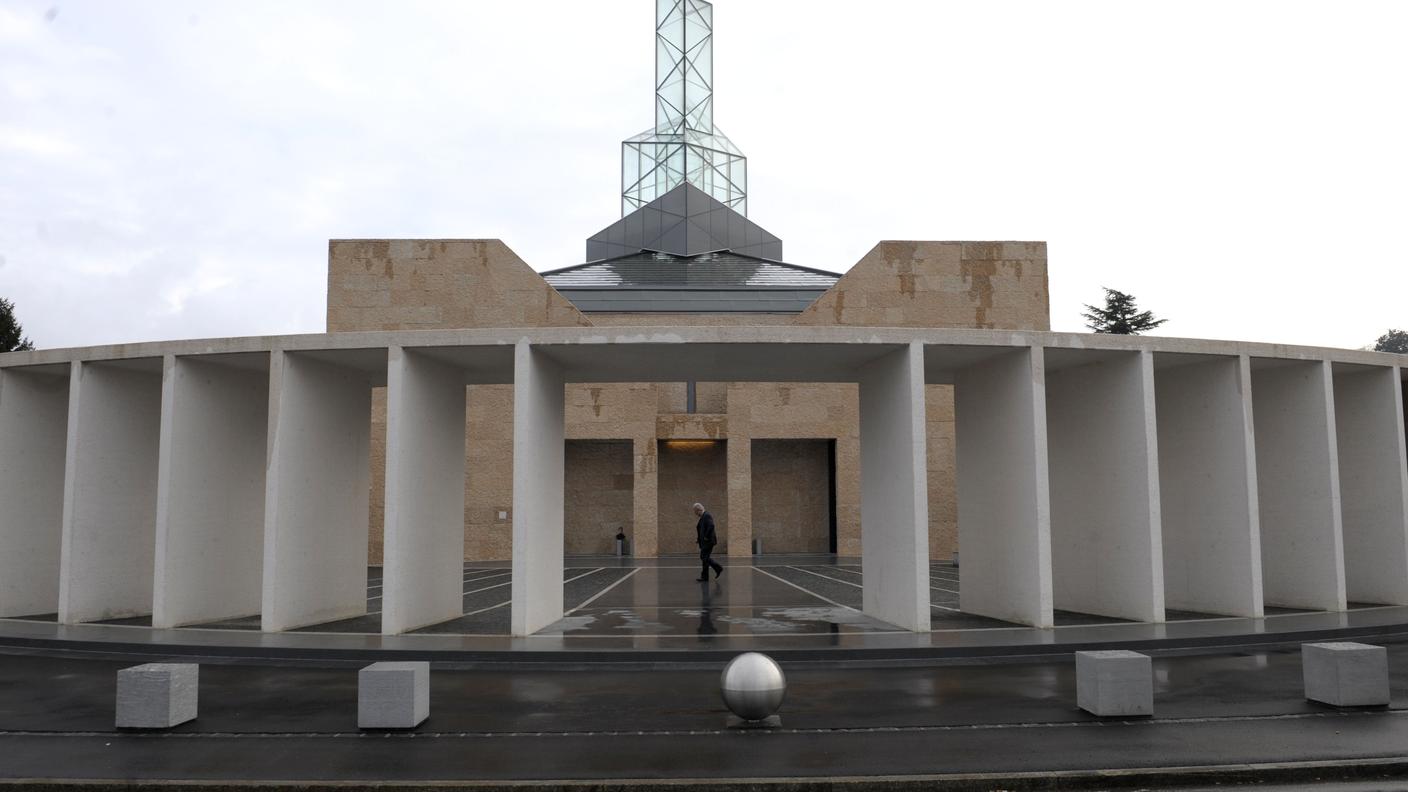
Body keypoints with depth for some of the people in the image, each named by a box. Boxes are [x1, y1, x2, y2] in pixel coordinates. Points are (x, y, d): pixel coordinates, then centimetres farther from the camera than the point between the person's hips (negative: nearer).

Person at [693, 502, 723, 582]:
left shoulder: (707, 516, -15)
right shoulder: (702, 517, 16)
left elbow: (711, 526, -27)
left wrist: (706, 537, -21)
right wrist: (698, 539, 11)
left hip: (708, 541, -10)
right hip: (704, 542, 10)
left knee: (705, 558, -5)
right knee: (704, 557, 12)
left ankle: (704, 577, 2)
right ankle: (719, 568, 19)